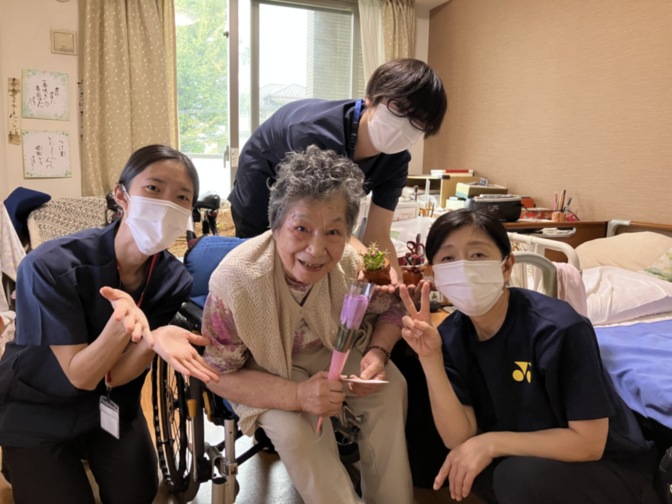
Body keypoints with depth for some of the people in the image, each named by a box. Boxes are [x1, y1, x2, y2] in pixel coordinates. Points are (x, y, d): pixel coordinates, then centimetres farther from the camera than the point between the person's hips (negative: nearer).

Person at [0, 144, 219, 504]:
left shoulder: (173, 279, -19)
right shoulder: (52, 265, -30)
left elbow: (115, 375, -19)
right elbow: (81, 375, -26)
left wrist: (155, 339, -41)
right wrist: (123, 322, -46)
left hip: (111, 405, 4)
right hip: (37, 411, -3)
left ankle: (84, 455, 36)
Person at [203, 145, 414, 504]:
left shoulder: (354, 265, -24)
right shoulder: (234, 282, -33)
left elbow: (391, 310, -3)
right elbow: (218, 375, -23)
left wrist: (377, 353, -25)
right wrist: (297, 395, -37)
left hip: (333, 352, 3)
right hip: (268, 369, -3)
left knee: (391, 386, -15)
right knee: (292, 429, -28)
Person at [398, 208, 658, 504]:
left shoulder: (559, 329, -27)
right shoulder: (451, 335, -10)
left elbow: (588, 441, -22)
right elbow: (460, 440, -16)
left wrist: (493, 442, -25)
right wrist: (430, 358, -27)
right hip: (519, 456, 5)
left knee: (519, 475, -32)